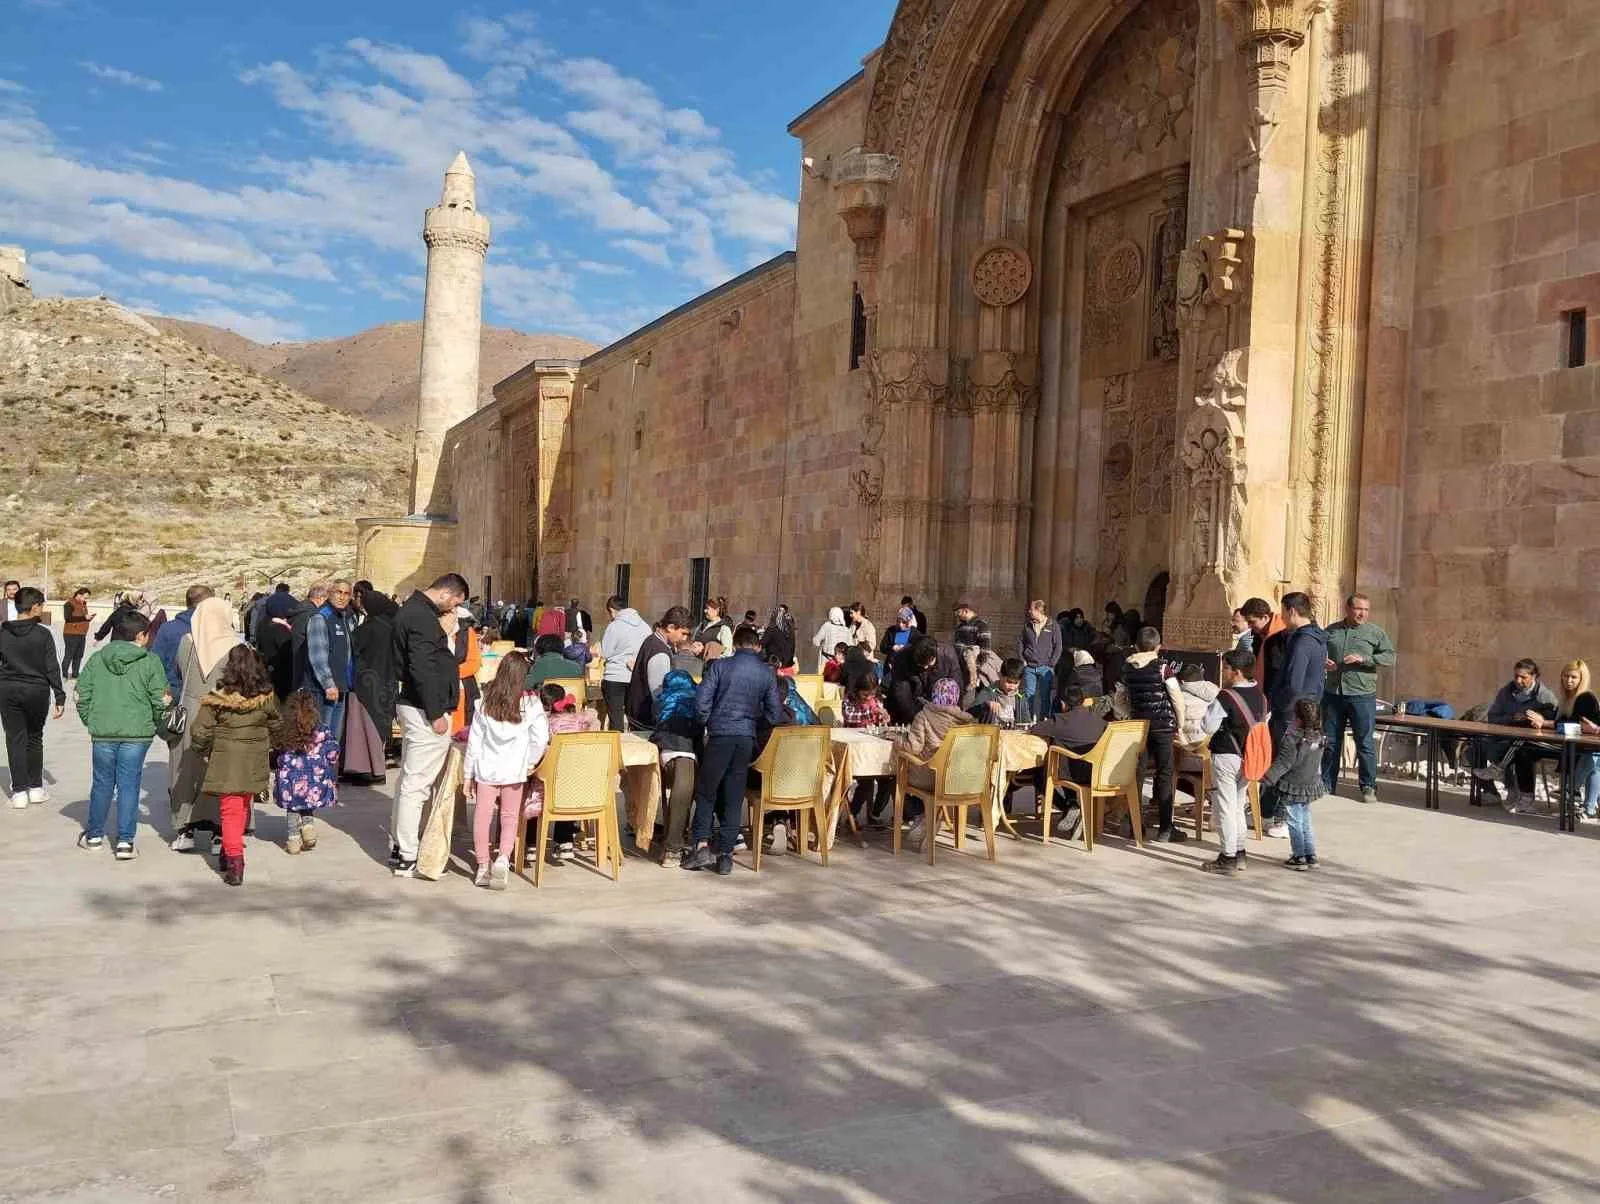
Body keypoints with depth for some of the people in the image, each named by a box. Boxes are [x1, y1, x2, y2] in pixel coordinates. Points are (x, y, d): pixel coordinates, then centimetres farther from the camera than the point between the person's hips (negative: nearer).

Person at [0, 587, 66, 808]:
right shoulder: (43, 634, -8)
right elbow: (52, 668, -8)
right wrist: (60, 697, -3)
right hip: (37, 691, -1)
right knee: (35, 738, 14)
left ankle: (20, 791, 4)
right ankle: (35, 788, 17)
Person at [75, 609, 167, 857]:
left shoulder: (96, 659, 4)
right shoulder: (150, 662, -6)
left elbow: (83, 696, 4)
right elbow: (160, 700, -6)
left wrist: (91, 721, 16)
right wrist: (155, 723, 11)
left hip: (102, 733, 3)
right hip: (137, 734, -3)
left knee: (102, 783, 17)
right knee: (129, 785, 3)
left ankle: (94, 834, 30)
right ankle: (125, 841, 4)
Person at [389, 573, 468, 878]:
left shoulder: (412, 610, 14)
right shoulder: (423, 618, -18)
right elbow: (422, 670, -24)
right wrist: (436, 714, -21)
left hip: (412, 705, 11)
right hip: (426, 711, -11)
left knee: (409, 779, 18)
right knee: (417, 783, -6)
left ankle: (399, 846, 27)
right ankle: (407, 859, -1)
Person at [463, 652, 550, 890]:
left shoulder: (486, 703, 1)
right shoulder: (530, 703, -5)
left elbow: (474, 740, 4)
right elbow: (541, 737, -14)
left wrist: (468, 773, 10)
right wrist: (531, 762, 2)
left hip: (486, 769, 1)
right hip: (515, 770, -1)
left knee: (482, 816, 8)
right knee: (510, 817, 11)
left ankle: (483, 866, 14)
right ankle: (503, 859, -6)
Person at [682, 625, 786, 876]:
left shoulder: (720, 666, -1)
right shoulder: (767, 672, 4)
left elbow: (701, 700, -6)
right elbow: (774, 714, 2)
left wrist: (708, 723, 11)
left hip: (720, 735, -2)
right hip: (747, 738, 2)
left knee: (706, 792, 10)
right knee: (733, 797, 7)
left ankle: (702, 846, 0)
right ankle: (725, 855, 8)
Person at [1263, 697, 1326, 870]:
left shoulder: (1292, 739, -24)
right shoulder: (1319, 737, -1)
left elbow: (1282, 764, -24)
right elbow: (1318, 763, 12)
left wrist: (1266, 778, -19)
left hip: (1293, 787, -7)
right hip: (1312, 785, 7)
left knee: (1295, 823, 5)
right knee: (1305, 823, 17)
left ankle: (1300, 857, 10)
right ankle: (1311, 856, 21)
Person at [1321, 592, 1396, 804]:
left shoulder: (1376, 632, 2)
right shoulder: (1331, 630, 11)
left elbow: (1390, 657, -5)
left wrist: (1363, 659, -16)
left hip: (1362, 695, -3)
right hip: (1332, 693, 3)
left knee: (1365, 743, -1)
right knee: (1330, 742, 9)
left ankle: (1368, 787, 7)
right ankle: (1326, 784, 19)